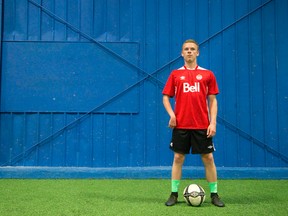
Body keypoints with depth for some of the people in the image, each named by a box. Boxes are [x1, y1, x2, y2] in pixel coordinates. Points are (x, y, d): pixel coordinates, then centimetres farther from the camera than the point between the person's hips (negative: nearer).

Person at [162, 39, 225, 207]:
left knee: (208, 158, 4)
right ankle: (174, 194, 15)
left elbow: (212, 100, 5)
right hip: (181, 125, 0)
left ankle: (214, 194, 16)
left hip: (202, 125, 0)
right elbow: (166, 97, 8)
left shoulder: (207, 74, 5)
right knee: (178, 158, 4)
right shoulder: (175, 74, 7)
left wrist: (213, 122, -5)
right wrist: (171, 114, -9)